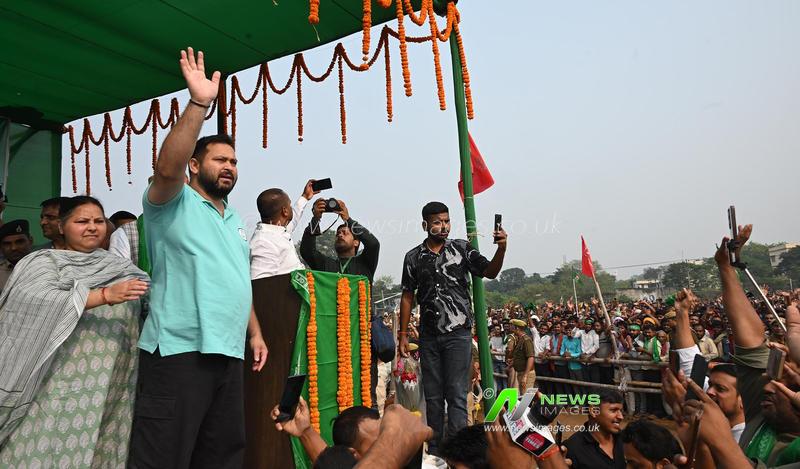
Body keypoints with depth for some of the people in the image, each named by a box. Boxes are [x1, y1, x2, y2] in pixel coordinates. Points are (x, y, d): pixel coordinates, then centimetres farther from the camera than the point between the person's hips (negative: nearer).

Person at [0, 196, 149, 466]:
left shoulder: (120, 268, 15)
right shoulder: (45, 261, 4)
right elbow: (41, 301, -14)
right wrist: (105, 295, -24)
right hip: (60, 380, -3)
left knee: (96, 450, 3)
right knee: (46, 448, -3)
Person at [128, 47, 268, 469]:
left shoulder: (235, 220, 20)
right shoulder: (173, 204, -2)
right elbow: (166, 169, -25)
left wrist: (254, 332, 17)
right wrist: (199, 103, -28)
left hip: (229, 353, 8)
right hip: (178, 351, -7)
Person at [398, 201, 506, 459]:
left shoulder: (462, 249, 1)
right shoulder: (414, 257, 5)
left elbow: (490, 272, -8)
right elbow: (407, 296, 8)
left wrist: (501, 249, -27)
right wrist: (403, 334, 6)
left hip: (458, 333, -2)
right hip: (428, 336, 3)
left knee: (456, 394, -4)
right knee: (432, 396, 11)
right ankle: (435, 451, 23)